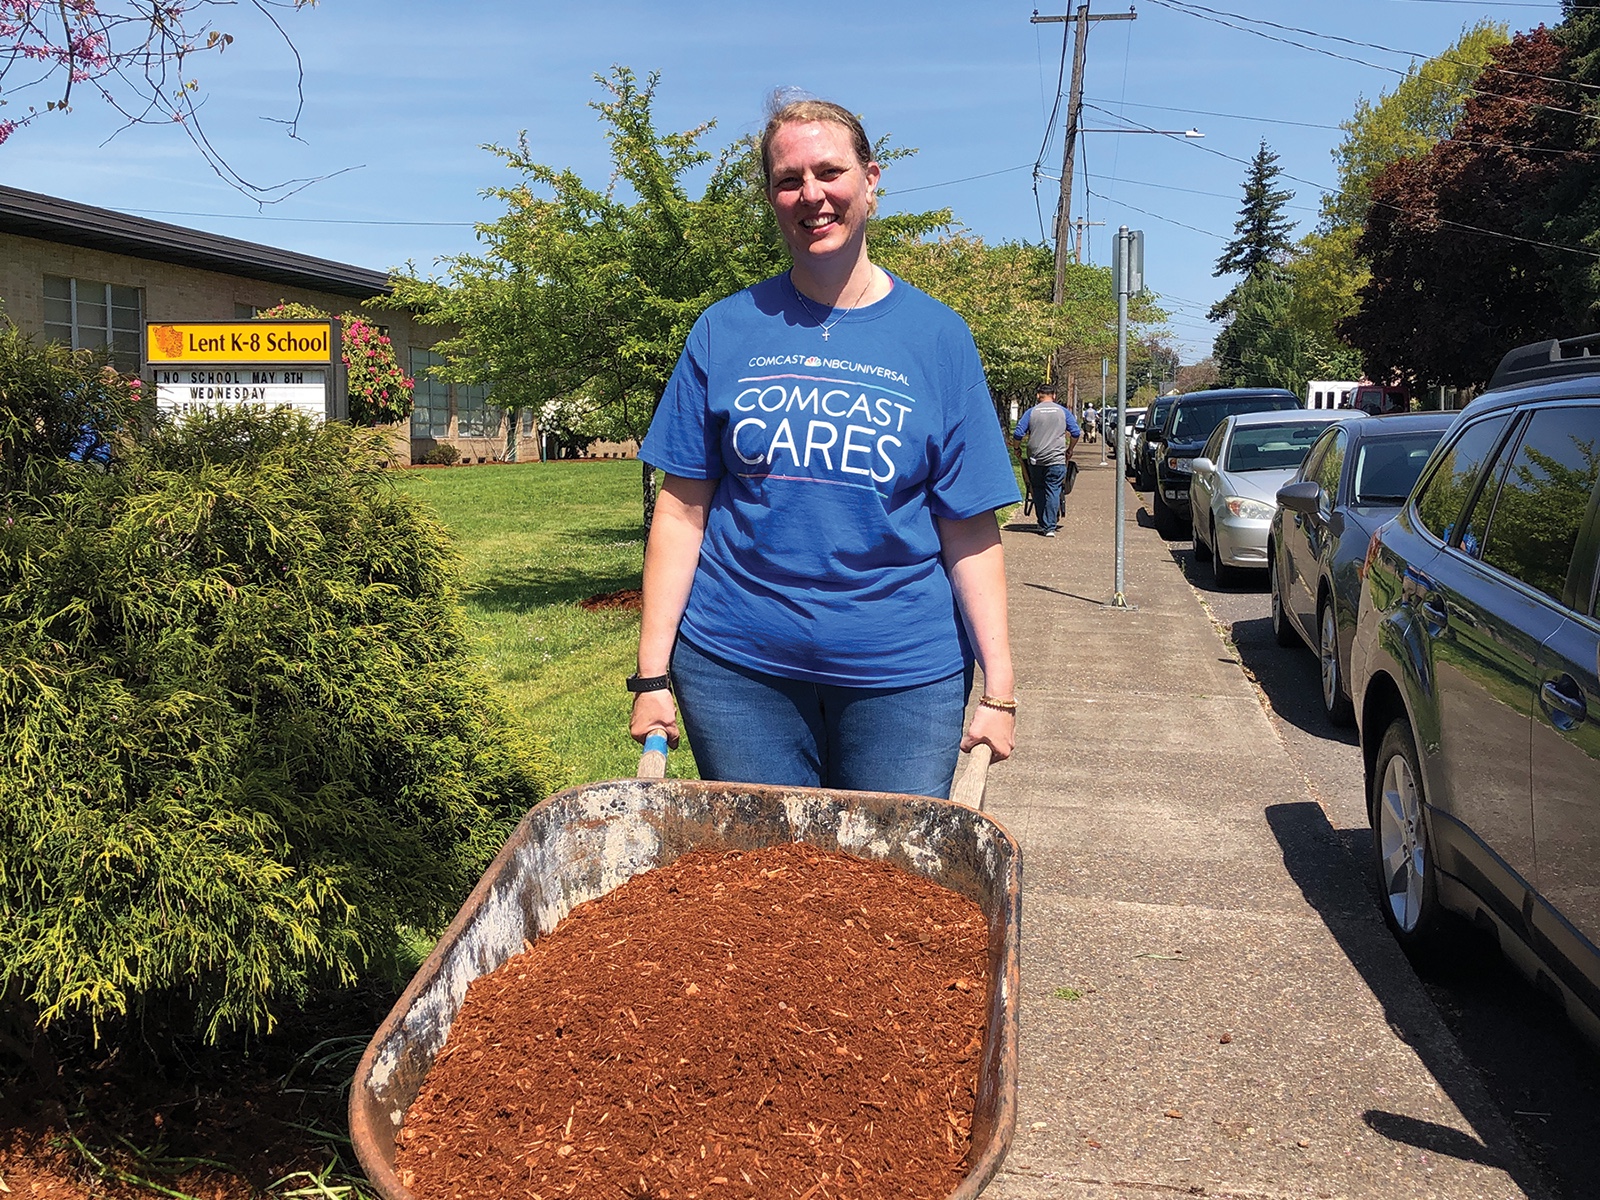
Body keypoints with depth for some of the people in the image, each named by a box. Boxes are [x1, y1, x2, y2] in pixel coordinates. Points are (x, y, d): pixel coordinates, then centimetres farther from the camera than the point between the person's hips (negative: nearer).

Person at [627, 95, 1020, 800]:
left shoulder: (938, 337, 2)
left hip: (902, 673, 0)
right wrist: (653, 675, -2)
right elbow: (682, 510, 2)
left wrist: (998, 689, -4)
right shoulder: (725, 332, 4)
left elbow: (971, 531, 0)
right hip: (736, 668, 1)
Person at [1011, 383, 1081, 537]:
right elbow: (1076, 433, 3)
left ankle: (1042, 524, 19)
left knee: (1038, 491, 14)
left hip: (1035, 459, 1)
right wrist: (1070, 449, 18)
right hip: (1057, 459, -1)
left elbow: (1018, 434, -3)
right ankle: (1050, 527, -9)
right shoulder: (1063, 412, 5)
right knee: (1053, 492, -2)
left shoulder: (1031, 412, 2)